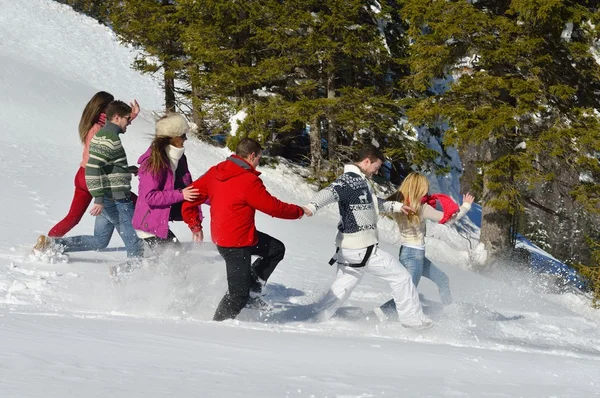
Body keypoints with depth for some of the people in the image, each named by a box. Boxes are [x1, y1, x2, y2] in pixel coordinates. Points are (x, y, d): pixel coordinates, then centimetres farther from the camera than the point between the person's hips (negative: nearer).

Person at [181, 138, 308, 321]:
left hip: (221, 235, 9)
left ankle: (252, 289, 17)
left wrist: (195, 225, 15)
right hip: (236, 243, -9)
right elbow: (273, 207, -11)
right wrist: (299, 211, 5)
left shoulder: (215, 172, 3)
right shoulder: (249, 181, -20)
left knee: (276, 249, 17)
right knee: (238, 294, -1)